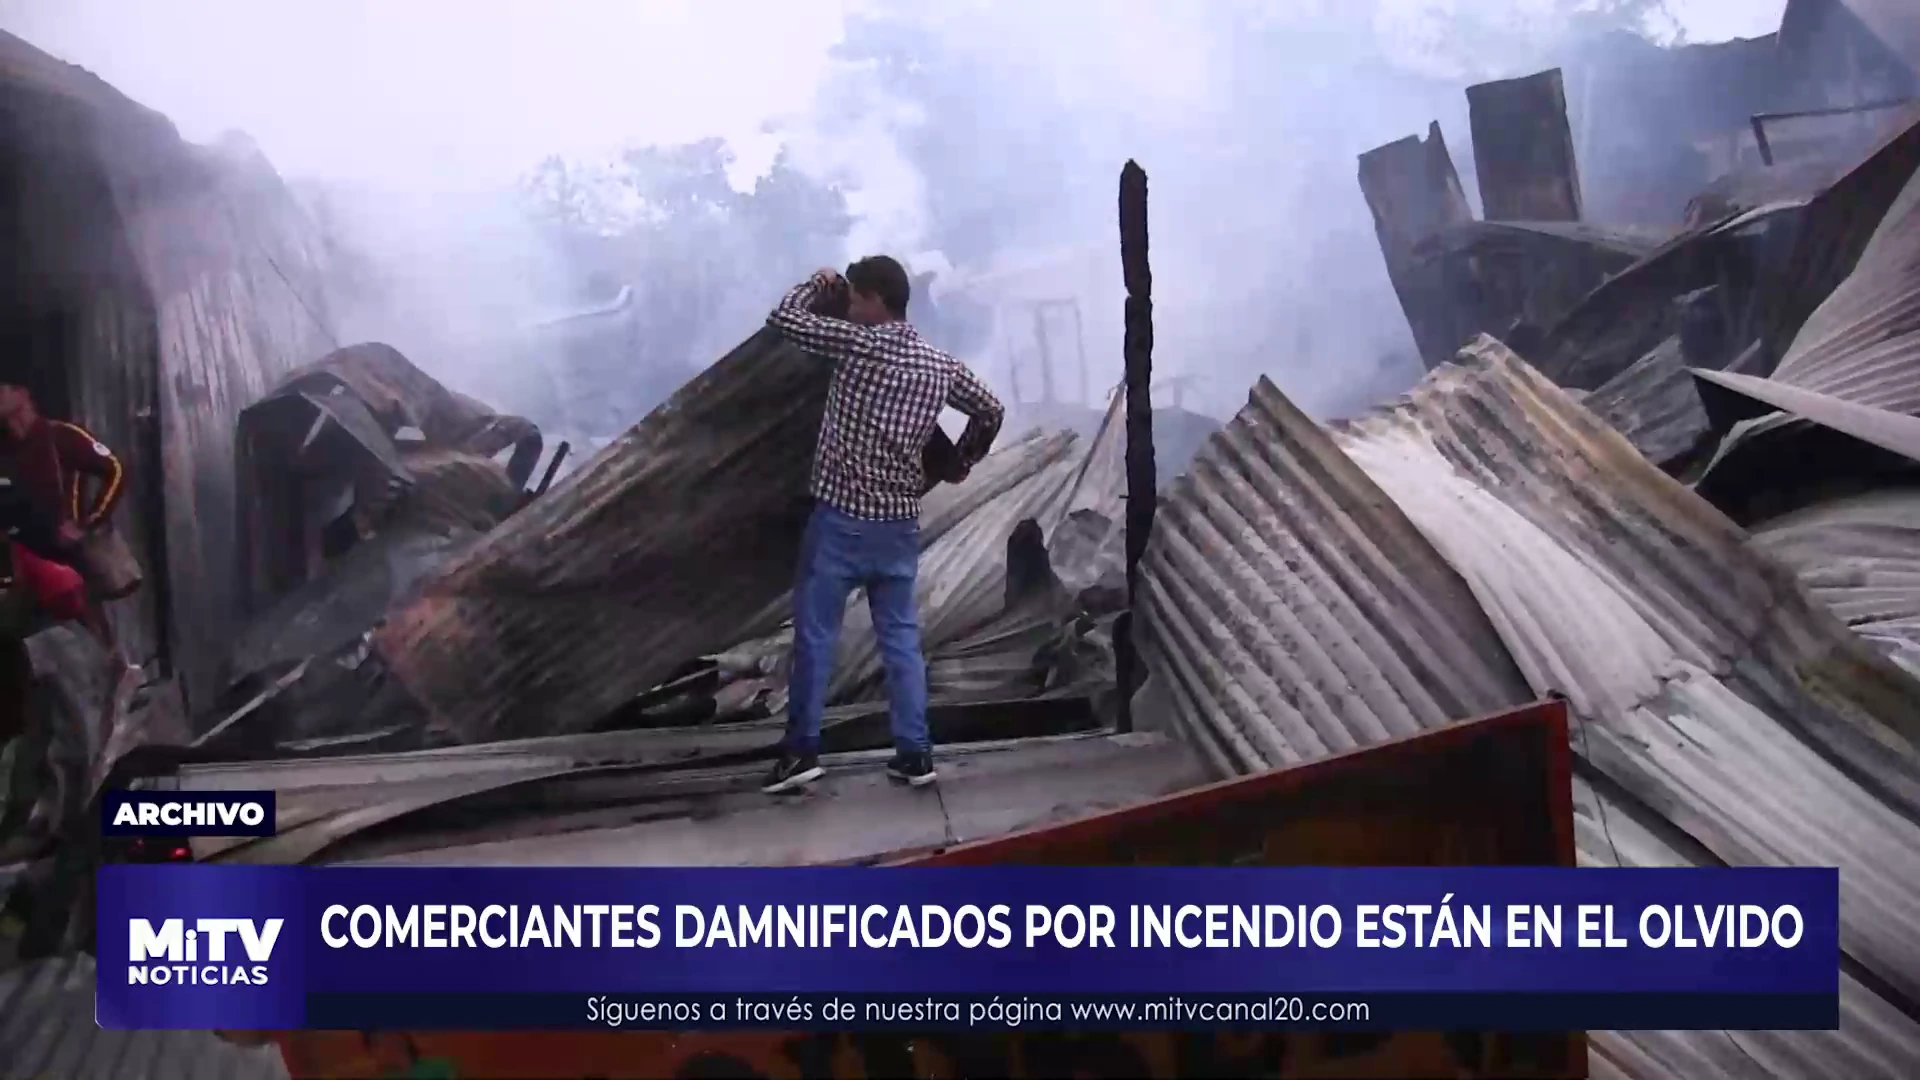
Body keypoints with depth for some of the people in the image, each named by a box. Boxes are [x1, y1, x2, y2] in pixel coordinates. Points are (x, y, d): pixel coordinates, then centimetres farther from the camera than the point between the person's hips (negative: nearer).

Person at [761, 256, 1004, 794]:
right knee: (900, 636, 11)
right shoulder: (939, 365, 6)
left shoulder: (859, 343, -12)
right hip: (900, 523, 5)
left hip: (842, 519, -5)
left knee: (815, 633, 5)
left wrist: (818, 283, 11)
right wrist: (964, 461, 30)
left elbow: (783, 318, -7)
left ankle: (801, 749, 9)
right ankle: (914, 752, 12)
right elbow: (992, 410, 17)